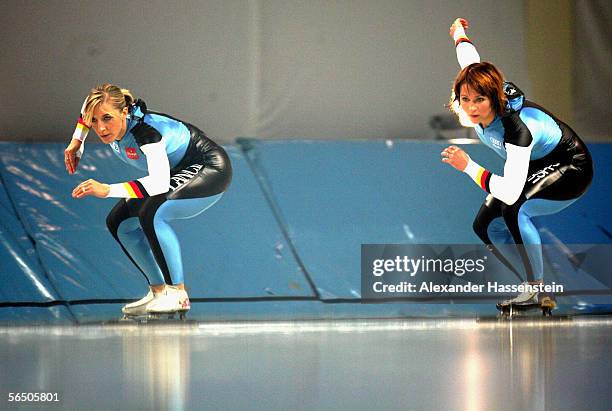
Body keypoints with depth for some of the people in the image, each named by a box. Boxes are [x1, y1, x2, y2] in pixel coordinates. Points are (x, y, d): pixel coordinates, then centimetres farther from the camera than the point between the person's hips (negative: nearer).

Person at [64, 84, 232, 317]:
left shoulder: (145, 130, -36)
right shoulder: (111, 120, -13)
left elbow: (160, 182, -50)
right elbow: (89, 103, 13)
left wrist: (108, 190, -56)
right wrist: (76, 142, 5)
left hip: (209, 170, -9)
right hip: (178, 173, 9)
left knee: (151, 214, -32)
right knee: (119, 222, 3)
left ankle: (178, 295, -23)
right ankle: (158, 292, 11)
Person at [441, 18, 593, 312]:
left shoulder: (517, 128, -40)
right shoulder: (477, 86, -19)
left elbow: (510, 193, -47)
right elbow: (469, 58, 5)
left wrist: (468, 166, -40)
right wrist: (459, 33, 25)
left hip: (570, 170, -9)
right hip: (533, 169, 9)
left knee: (513, 208, -34)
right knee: (485, 225, -1)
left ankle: (537, 289, -22)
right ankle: (537, 291, 8)